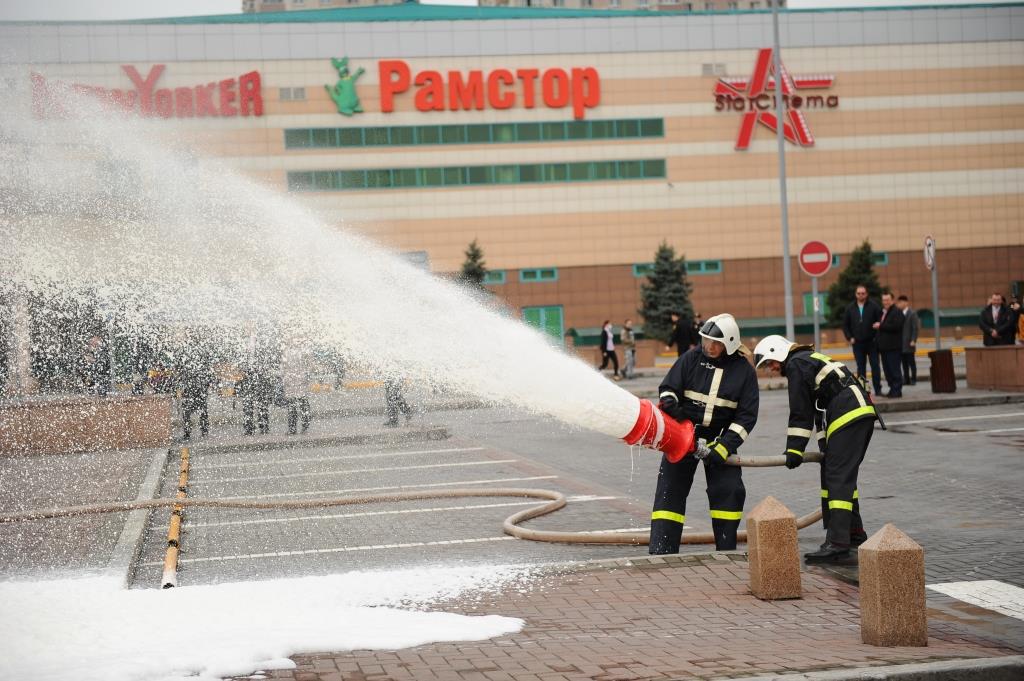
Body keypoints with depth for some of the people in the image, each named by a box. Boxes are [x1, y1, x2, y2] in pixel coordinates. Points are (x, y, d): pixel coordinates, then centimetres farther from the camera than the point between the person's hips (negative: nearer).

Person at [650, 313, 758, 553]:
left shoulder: (744, 371, -6)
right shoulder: (692, 358, -4)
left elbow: (746, 416, -8)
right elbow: (668, 387, 0)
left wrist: (724, 447, -17)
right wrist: (669, 402, -26)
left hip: (719, 439, 0)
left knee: (729, 491, -9)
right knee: (670, 490, -3)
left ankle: (726, 550, 5)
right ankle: (661, 552, -1)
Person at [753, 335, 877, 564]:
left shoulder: (796, 365, -4)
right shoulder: (809, 360, 28)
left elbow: (800, 412, -8)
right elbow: (817, 407, 29)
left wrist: (795, 449, -5)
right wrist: (825, 444, 27)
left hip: (849, 416, -10)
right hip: (861, 413, 10)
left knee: (838, 477, -15)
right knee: (838, 474, 19)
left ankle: (838, 544, -22)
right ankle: (854, 533, 29)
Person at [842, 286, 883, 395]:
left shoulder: (874, 306, -2)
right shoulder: (850, 308, 6)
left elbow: (881, 320, -5)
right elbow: (845, 325, 11)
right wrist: (849, 338, 1)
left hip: (872, 342, -2)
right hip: (857, 343, 2)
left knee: (875, 366, 0)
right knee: (861, 368, 5)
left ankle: (878, 389, 4)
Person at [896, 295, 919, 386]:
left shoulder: (912, 313, -7)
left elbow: (916, 328, -10)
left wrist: (913, 341, -15)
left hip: (909, 343, -6)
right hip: (901, 343, 6)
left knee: (911, 362, 0)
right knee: (904, 363, 8)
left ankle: (913, 379, 6)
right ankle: (906, 379, 13)